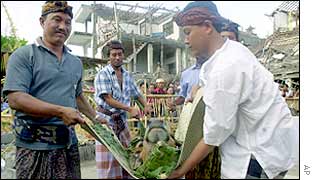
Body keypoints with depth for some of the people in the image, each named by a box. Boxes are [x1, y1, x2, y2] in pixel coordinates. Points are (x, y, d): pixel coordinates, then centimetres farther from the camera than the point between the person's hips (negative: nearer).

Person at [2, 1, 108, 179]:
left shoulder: (76, 63, 13)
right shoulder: (24, 55, -6)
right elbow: (15, 99, -16)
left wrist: (95, 117, 20)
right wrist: (60, 111, -22)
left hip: (69, 142, 6)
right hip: (35, 145, -5)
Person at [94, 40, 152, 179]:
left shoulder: (127, 75, 8)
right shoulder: (103, 74, -11)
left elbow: (137, 94, 17)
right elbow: (108, 99, -18)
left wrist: (146, 106, -2)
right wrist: (130, 109, -25)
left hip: (122, 119, 6)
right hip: (107, 119, -6)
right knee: (108, 161, -2)